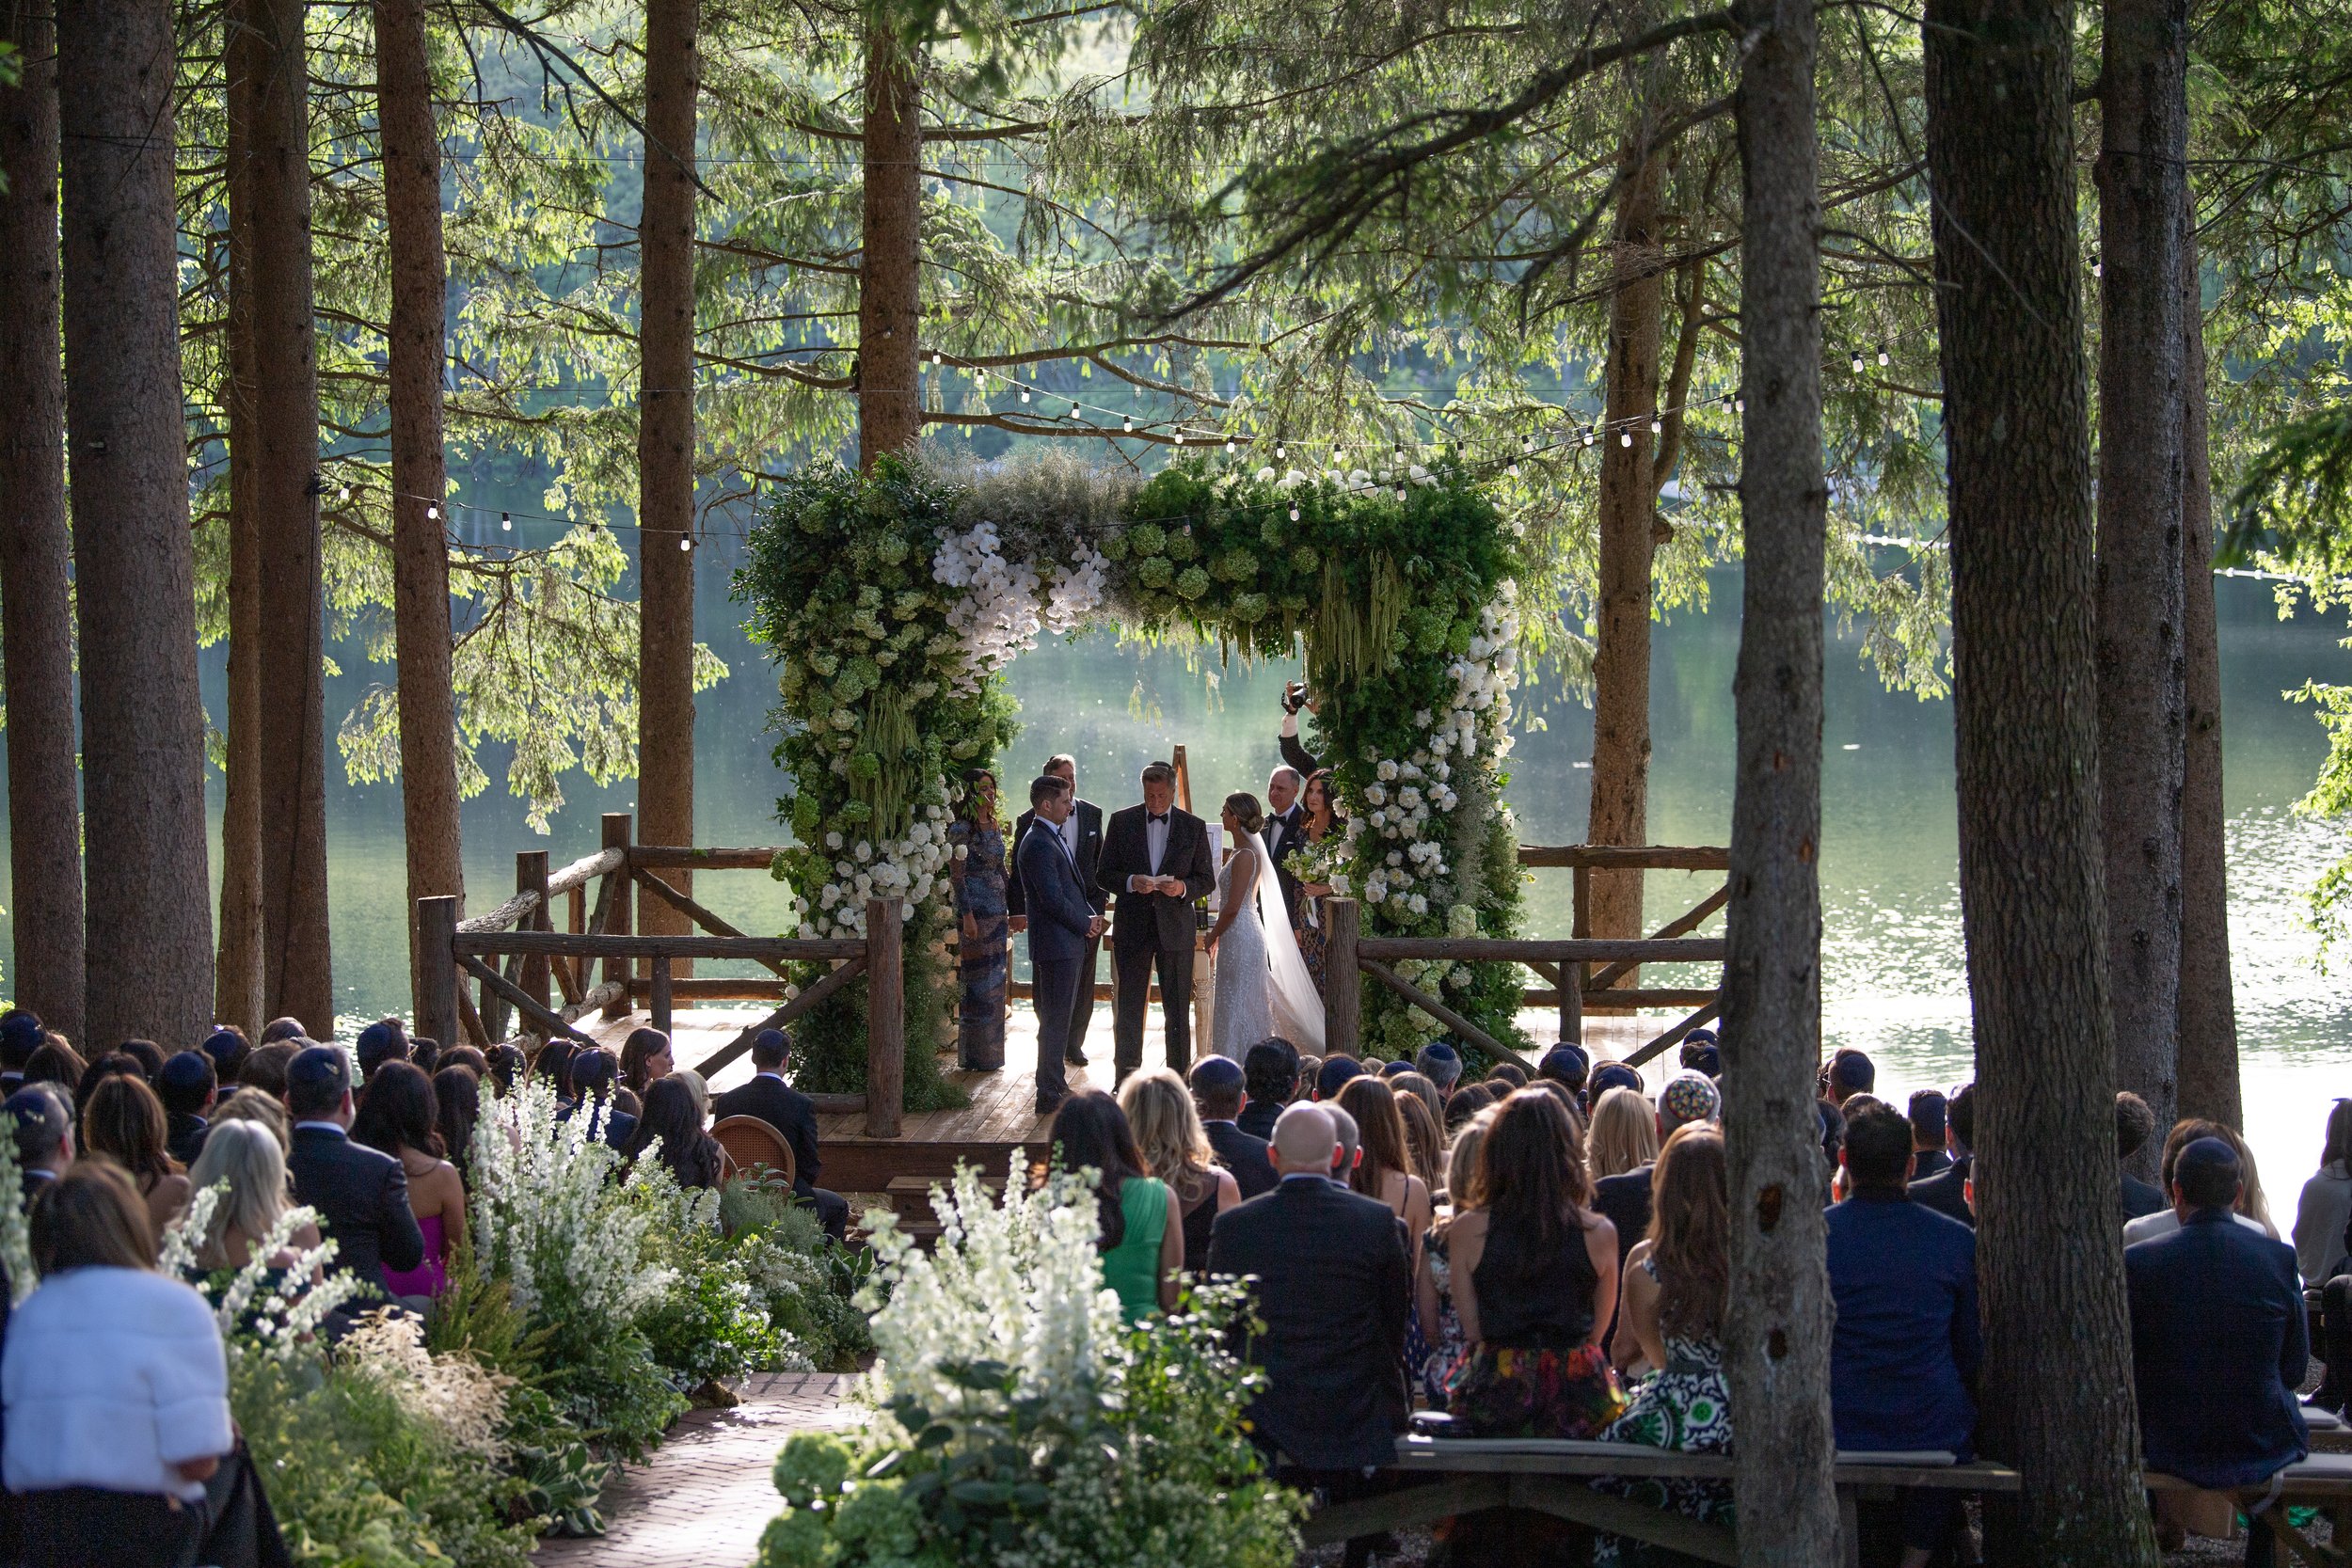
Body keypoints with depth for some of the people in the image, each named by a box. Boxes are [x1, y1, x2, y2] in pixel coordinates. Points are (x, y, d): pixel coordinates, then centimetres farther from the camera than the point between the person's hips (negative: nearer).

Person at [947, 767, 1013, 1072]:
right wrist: (967, 915, -19)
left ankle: (991, 1051, 18)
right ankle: (975, 1055, 2)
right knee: (977, 981, -4)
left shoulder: (995, 826, 13)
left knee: (995, 981, 11)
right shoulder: (961, 829, -11)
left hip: (998, 910, 8)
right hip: (975, 910, -8)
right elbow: (957, 875, -15)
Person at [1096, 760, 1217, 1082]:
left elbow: (1207, 880, 7)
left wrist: (1183, 888, -14)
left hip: (1175, 927, 0)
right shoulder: (1121, 822, 3)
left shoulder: (1194, 827, 4)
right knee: (1128, 1007, 4)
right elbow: (1103, 875, 4)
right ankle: (1126, 1077, 11)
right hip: (1132, 927, 0)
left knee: (1177, 1010, 3)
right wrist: (1131, 882, -16)